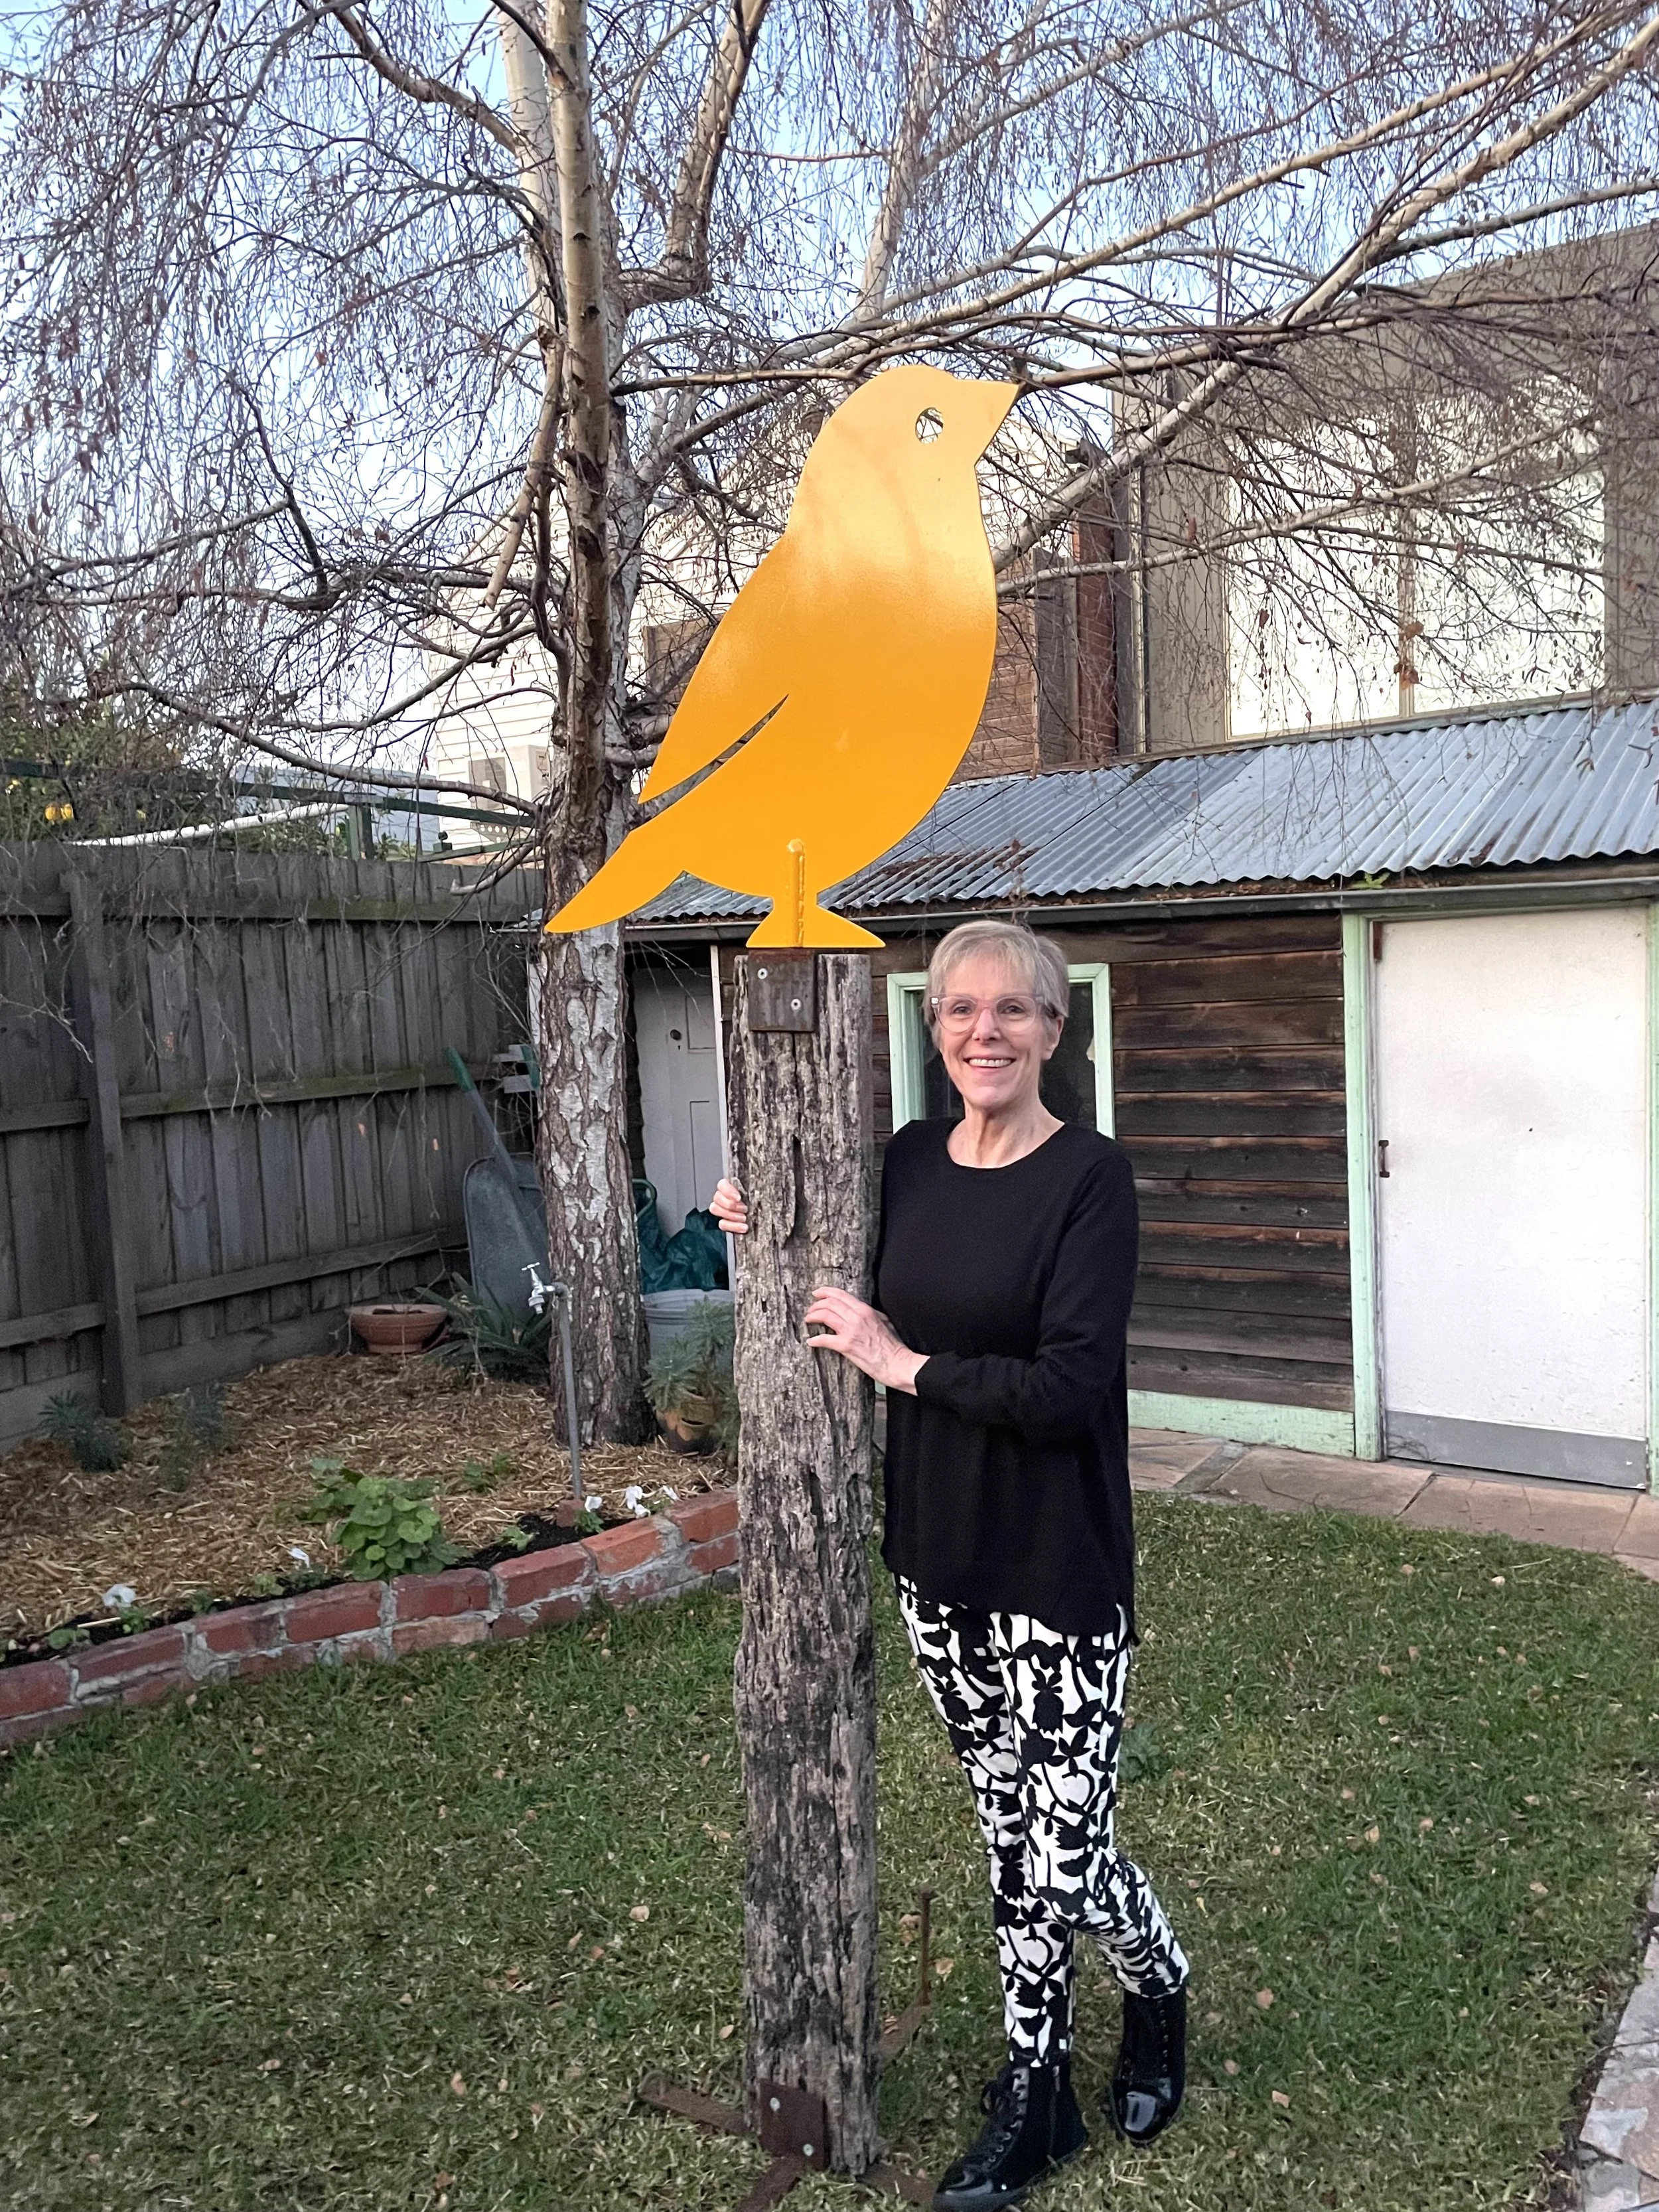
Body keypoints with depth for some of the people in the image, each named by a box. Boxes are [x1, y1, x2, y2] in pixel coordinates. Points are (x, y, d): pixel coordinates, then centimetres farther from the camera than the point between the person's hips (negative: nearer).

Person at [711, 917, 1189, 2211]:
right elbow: (875, 1322, 16)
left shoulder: (1090, 1179, -15)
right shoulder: (907, 1162, 3)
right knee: (1012, 1827, 18)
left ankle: (1159, 1996, 40)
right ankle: (1040, 2103, 38)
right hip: (936, 1555, 5)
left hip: (1058, 1572, -5)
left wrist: (909, 1366, -17)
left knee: (1062, 1850, 6)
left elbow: (1069, 1388, -22)